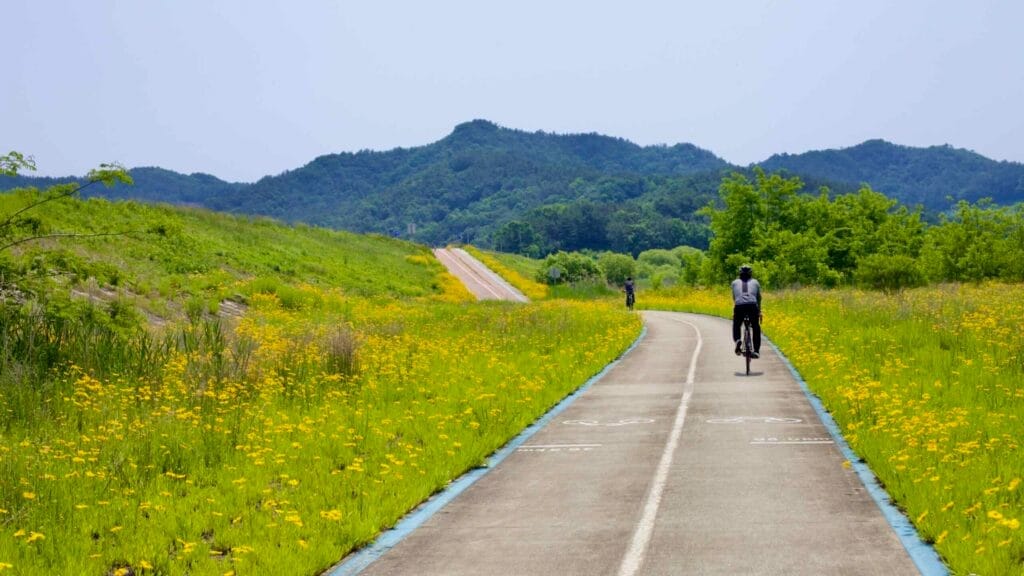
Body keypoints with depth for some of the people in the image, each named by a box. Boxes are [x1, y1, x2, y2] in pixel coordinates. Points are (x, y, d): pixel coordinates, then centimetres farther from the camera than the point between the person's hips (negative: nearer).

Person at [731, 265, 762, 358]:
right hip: (752, 306, 0)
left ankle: (737, 340, -9)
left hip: (739, 306, 0)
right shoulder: (755, 282, 25)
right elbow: (759, 298, 31)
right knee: (756, 328, 18)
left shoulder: (735, 283, 24)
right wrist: (759, 311, 44)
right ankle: (756, 351, 7)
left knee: (736, 326, 21)